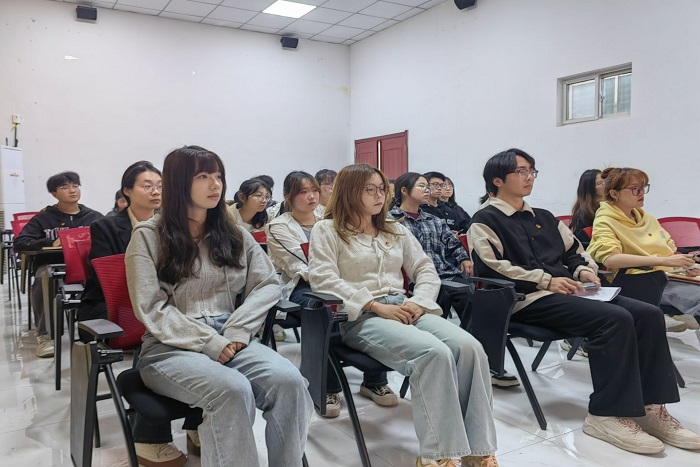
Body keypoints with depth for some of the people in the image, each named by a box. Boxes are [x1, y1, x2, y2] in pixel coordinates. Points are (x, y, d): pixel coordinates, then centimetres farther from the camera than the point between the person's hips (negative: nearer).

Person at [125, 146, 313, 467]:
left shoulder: (233, 233, 14)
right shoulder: (148, 236, 1)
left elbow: (268, 284, 6)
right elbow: (152, 310, -6)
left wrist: (236, 332, -10)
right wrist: (209, 342, -16)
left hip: (230, 341, 4)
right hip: (171, 347, -3)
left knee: (289, 380, -27)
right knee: (233, 390, -35)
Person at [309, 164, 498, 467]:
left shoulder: (395, 231, 23)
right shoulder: (327, 230, 6)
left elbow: (426, 270, 18)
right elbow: (323, 280, -8)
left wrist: (418, 301, -6)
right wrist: (376, 306, -16)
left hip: (405, 309, 6)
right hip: (360, 317, -5)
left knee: (470, 347, -24)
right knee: (434, 353, -34)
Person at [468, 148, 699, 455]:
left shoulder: (543, 217, 26)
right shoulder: (485, 221, 1)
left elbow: (574, 250, 29)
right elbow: (493, 269, -12)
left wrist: (584, 270, 6)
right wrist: (546, 280, -17)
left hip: (565, 291, 8)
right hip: (526, 299, -8)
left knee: (648, 314, -12)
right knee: (615, 319, -28)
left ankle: (649, 406, -9)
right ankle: (607, 414, -21)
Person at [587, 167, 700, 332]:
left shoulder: (647, 218, 21)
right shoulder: (605, 223, -3)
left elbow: (670, 250, 25)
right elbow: (610, 259, -20)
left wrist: (685, 263, 1)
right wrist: (664, 261, -22)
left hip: (669, 277, 7)